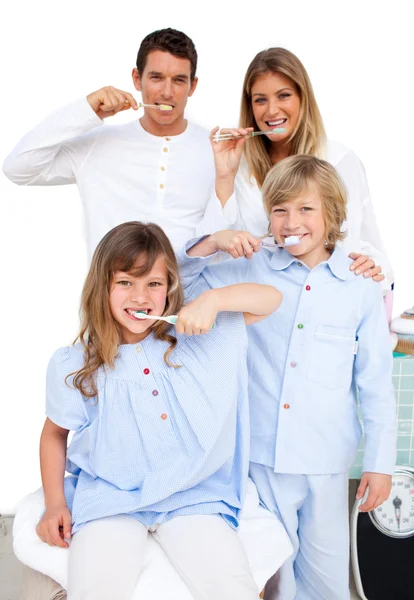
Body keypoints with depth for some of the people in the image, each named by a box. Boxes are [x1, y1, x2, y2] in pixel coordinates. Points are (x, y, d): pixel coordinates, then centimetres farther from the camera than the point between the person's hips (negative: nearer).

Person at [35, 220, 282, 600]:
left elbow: (271, 298, -2)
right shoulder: (72, 366, -2)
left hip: (192, 494, 1)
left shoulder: (197, 340, -2)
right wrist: (56, 504, 5)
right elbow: (55, 433, 13)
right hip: (109, 498, 0)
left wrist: (212, 299, -18)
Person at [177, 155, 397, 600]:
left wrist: (380, 463, 1)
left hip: (326, 461, -1)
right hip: (261, 453, 1)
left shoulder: (360, 289, 0)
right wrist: (212, 243, -10)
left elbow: (376, 384, 2)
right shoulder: (252, 269, 2)